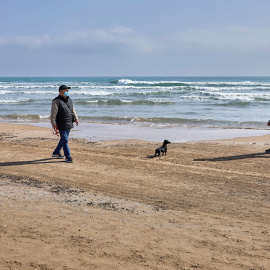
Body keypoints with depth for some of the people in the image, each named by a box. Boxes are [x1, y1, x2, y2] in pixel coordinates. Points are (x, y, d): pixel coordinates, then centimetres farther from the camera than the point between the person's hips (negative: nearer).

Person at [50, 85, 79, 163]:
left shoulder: (69, 99, 12)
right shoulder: (56, 101, -11)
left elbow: (73, 109, 21)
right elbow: (53, 114, -13)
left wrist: (76, 118, 11)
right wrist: (54, 124, -17)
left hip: (69, 124, 8)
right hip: (62, 125, -8)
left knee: (64, 139, 16)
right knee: (65, 140, -4)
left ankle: (56, 153, 32)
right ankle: (68, 157, 1)